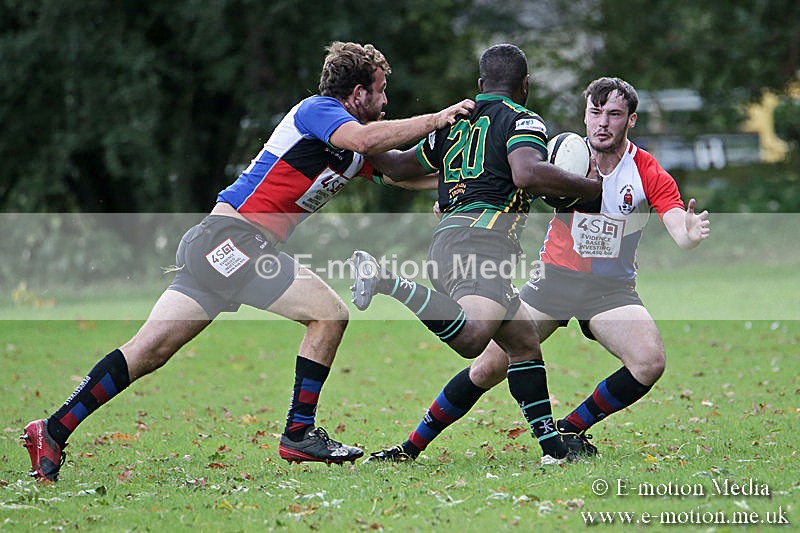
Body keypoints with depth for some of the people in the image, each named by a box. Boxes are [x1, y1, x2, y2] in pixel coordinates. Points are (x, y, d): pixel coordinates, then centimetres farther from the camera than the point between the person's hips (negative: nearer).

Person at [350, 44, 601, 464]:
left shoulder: (454, 122, 25)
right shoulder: (522, 120, 5)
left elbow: (399, 165, 35)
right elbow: (527, 174, -16)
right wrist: (590, 187, -4)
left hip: (447, 237, 9)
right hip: (481, 238, -9)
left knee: (524, 345, 15)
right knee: (469, 338, -32)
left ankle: (552, 446, 7)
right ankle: (386, 281, -34)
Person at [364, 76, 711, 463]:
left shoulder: (650, 175, -12)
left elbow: (678, 231, -21)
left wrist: (691, 234, -46)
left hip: (612, 287, 0)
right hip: (554, 276, 0)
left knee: (650, 362, -24)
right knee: (489, 368, -7)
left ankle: (570, 430, -2)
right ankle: (412, 446, 7)